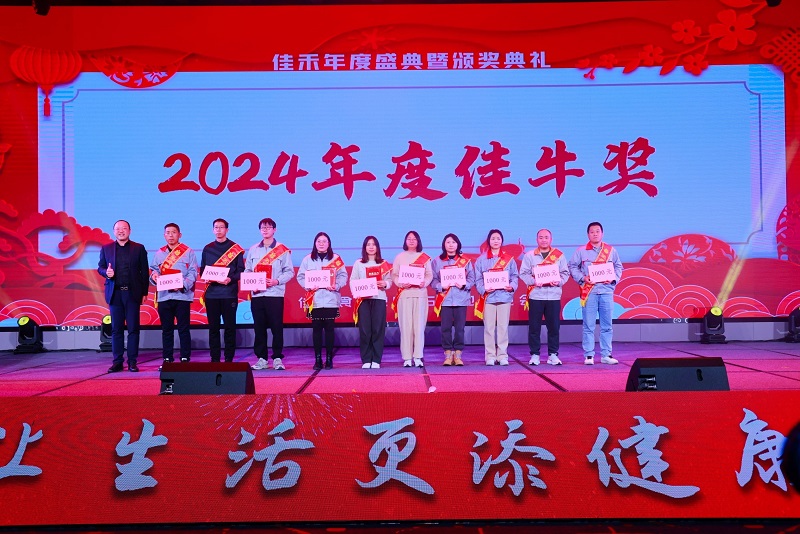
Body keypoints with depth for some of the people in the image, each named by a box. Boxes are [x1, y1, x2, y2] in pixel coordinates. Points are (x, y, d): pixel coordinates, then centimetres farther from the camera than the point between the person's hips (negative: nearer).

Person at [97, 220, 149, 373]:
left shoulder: (139, 249, 6)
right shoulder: (106, 248, 11)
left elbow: (144, 272, 5)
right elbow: (100, 267, 15)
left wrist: (144, 293, 0)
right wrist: (106, 272, -9)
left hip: (133, 293, -1)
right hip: (115, 293, 2)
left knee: (133, 328, 0)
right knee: (116, 329, 4)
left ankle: (132, 362, 6)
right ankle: (117, 362, 9)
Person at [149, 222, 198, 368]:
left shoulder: (188, 252, 3)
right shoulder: (159, 253, 14)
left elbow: (193, 273, -3)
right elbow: (154, 271, 13)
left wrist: (183, 285, -18)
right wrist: (154, 276, -11)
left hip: (182, 295, -3)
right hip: (164, 295, 3)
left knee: (183, 329, -2)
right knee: (166, 329, 8)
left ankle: (185, 359, 3)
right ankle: (167, 359, 14)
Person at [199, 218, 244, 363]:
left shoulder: (235, 249, 4)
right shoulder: (207, 249, 14)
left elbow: (240, 270, 0)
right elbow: (202, 269, 16)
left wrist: (231, 279, -17)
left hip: (229, 293, -3)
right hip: (211, 293, 3)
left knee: (230, 326, -1)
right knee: (213, 327, 4)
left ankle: (229, 359, 4)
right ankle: (214, 359, 10)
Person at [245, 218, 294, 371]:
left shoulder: (283, 250, 3)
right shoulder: (253, 249, 14)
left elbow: (289, 272, 1)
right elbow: (247, 270, 14)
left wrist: (277, 281, -14)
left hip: (275, 293, -3)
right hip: (257, 294, 3)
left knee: (276, 327, -3)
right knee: (259, 327, 5)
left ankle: (277, 358, 3)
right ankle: (262, 358, 12)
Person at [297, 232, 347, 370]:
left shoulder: (336, 259, 6)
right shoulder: (308, 259, 8)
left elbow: (343, 276, 2)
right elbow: (300, 276, 5)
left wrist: (336, 286, -14)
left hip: (331, 300, -1)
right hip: (314, 300, 1)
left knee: (329, 328, 2)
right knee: (316, 329, 3)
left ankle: (329, 359, 8)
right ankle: (318, 359, 8)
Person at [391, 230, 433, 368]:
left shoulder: (424, 257, 11)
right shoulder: (400, 257, 11)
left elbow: (430, 274, 7)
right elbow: (394, 275, 6)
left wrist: (425, 283, -13)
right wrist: (400, 283, -13)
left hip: (420, 293, 0)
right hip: (404, 294, 0)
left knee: (419, 325, -4)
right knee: (405, 326, -5)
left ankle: (418, 357, 0)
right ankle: (407, 358, -2)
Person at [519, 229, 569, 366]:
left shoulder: (559, 255, 9)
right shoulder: (529, 255, 6)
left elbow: (565, 273, 7)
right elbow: (523, 273, 2)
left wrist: (559, 281, -12)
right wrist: (533, 281, -15)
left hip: (554, 296, 1)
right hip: (535, 295, -1)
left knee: (554, 326, 3)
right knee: (534, 326, 1)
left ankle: (553, 354, 13)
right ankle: (534, 354, 10)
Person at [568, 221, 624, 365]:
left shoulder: (611, 250, 10)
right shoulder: (581, 251, 4)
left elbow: (618, 267, 15)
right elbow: (572, 267, 6)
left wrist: (614, 278, -3)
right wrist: (582, 278, -8)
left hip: (606, 291, 2)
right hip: (589, 292, -2)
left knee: (607, 325, 5)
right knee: (589, 325, -2)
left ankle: (606, 355, 12)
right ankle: (589, 355, 3)